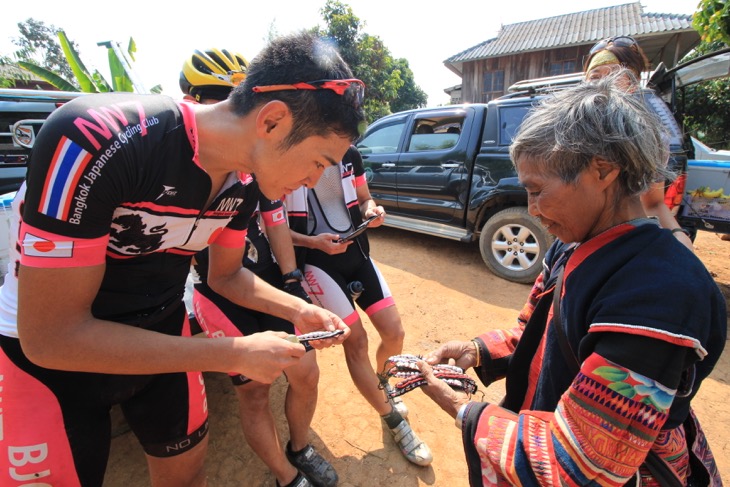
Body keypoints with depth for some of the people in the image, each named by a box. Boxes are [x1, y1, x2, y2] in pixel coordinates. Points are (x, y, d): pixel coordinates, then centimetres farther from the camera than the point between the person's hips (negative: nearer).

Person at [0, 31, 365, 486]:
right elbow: (51, 336, -28)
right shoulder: (97, 137, -31)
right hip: (46, 348, -4)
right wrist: (237, 354, -27)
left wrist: (299, 310, -11)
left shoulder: (245, 182, -11)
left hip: (161, 335, 5)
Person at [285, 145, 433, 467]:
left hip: (356, 251, 5)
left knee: (394, 332, 4)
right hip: (317, 260, -5)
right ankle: (394, 422, 18)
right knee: (355, 339, -3)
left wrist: (372, 211, -8)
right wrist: (312, 242, -21)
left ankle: (380, 384, 38)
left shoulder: (349, 154, 5)